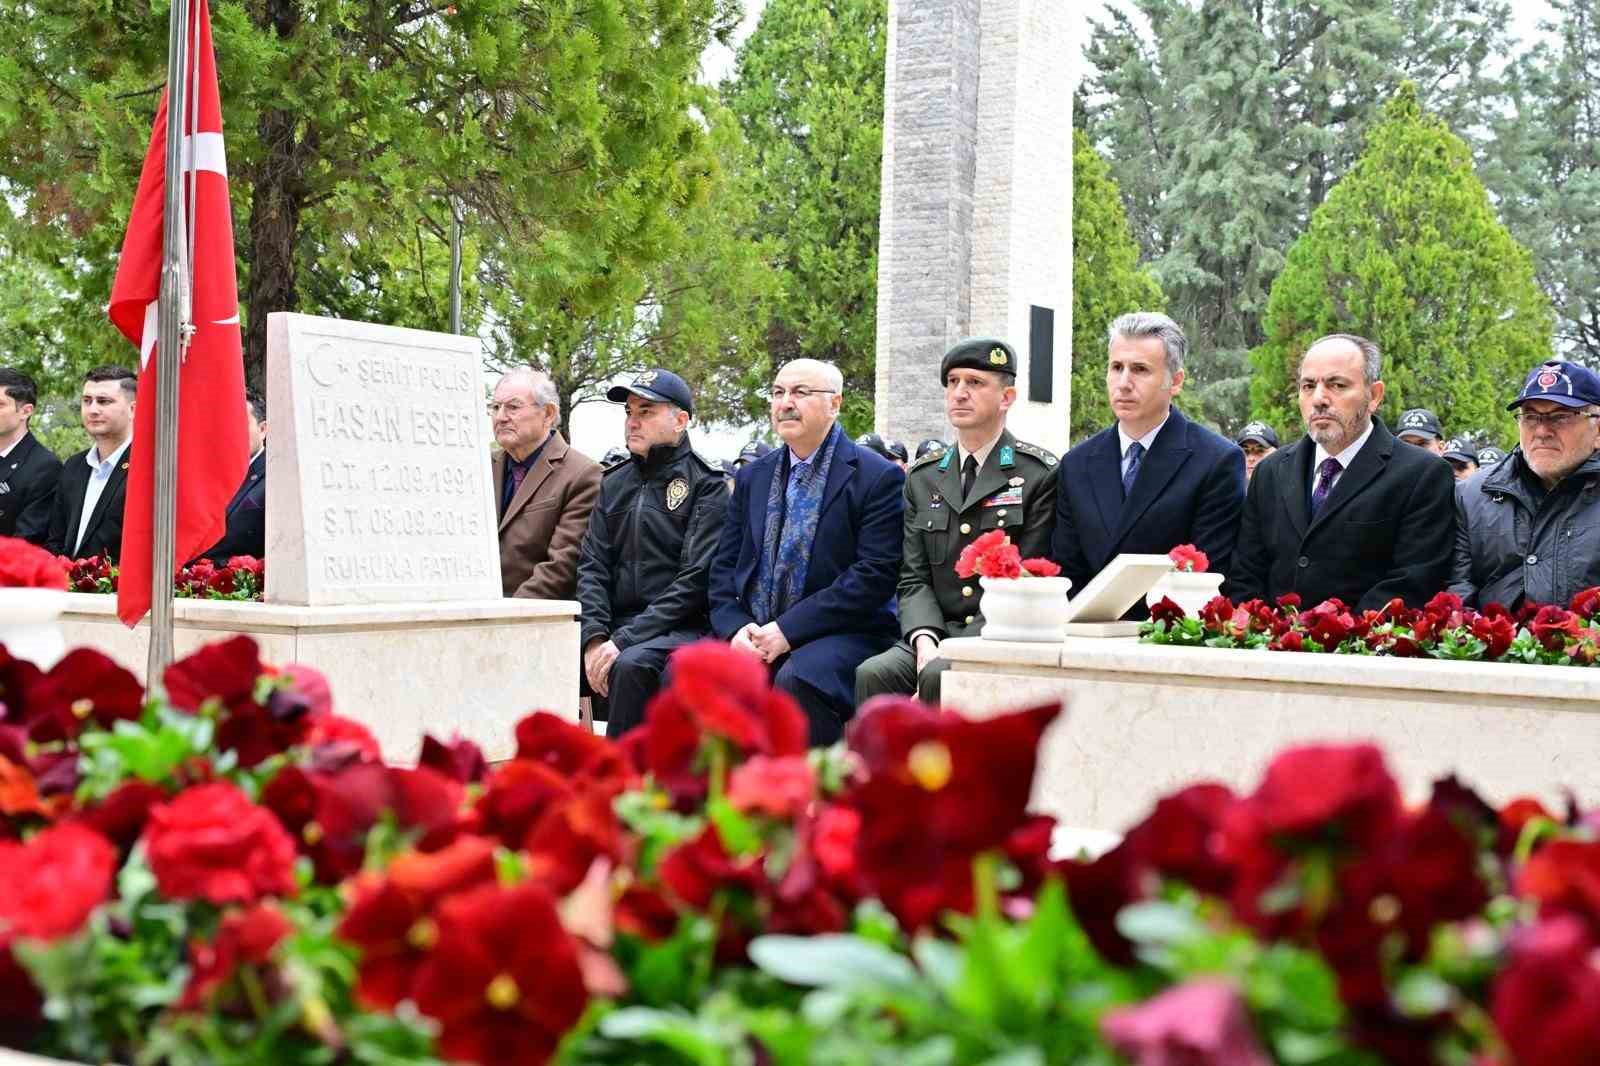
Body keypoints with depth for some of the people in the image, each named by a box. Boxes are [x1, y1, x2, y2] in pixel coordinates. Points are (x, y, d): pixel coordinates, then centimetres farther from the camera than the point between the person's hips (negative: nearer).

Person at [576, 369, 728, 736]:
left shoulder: (705, 483, -2)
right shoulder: (613, 482, 17)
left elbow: (695, 579, -11)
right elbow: (592, 566, 9)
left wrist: (624, 641, -17)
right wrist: (595, 638, -10)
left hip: (684, 629, -5)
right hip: (616, 625, 5)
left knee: (632, 664, -36)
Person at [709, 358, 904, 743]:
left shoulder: (878, 477, -2)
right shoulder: (753, 477, 17)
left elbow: (876, 573, -12)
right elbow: (724, 566, 15)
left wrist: (788, 630, -15)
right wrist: (736, 627, -6)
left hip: (840, 635, -5)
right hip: (753, 636, 5)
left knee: (796, 680, -36)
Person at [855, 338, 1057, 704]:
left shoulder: (1040, 474, 0)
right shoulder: (922, 479, 17)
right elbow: (914, 578, 11)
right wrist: (925, 640, -11)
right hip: (938, 631, 4)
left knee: (941, 675, -33)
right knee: (872, 673, -25)